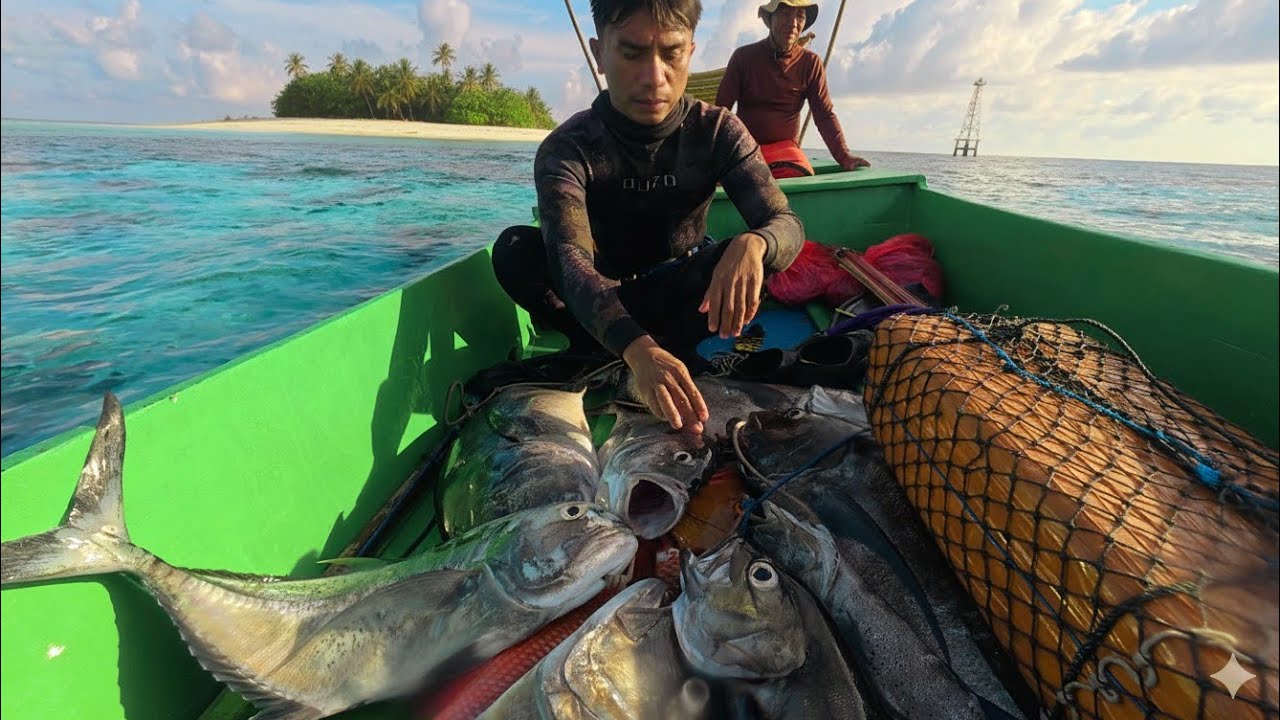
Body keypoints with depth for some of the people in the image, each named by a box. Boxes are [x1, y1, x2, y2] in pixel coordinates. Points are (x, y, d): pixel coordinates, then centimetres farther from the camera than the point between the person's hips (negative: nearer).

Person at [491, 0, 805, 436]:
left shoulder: (717, 131, -14)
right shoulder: (568, 148, -21)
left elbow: (787, 224, -21)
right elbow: (570, 259, -37)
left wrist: (752, 243, -47)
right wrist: (636, 349, -56)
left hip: (678, 297, 1)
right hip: (603, 301, 0)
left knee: (753, 256, -30)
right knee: (515, 250, -27)